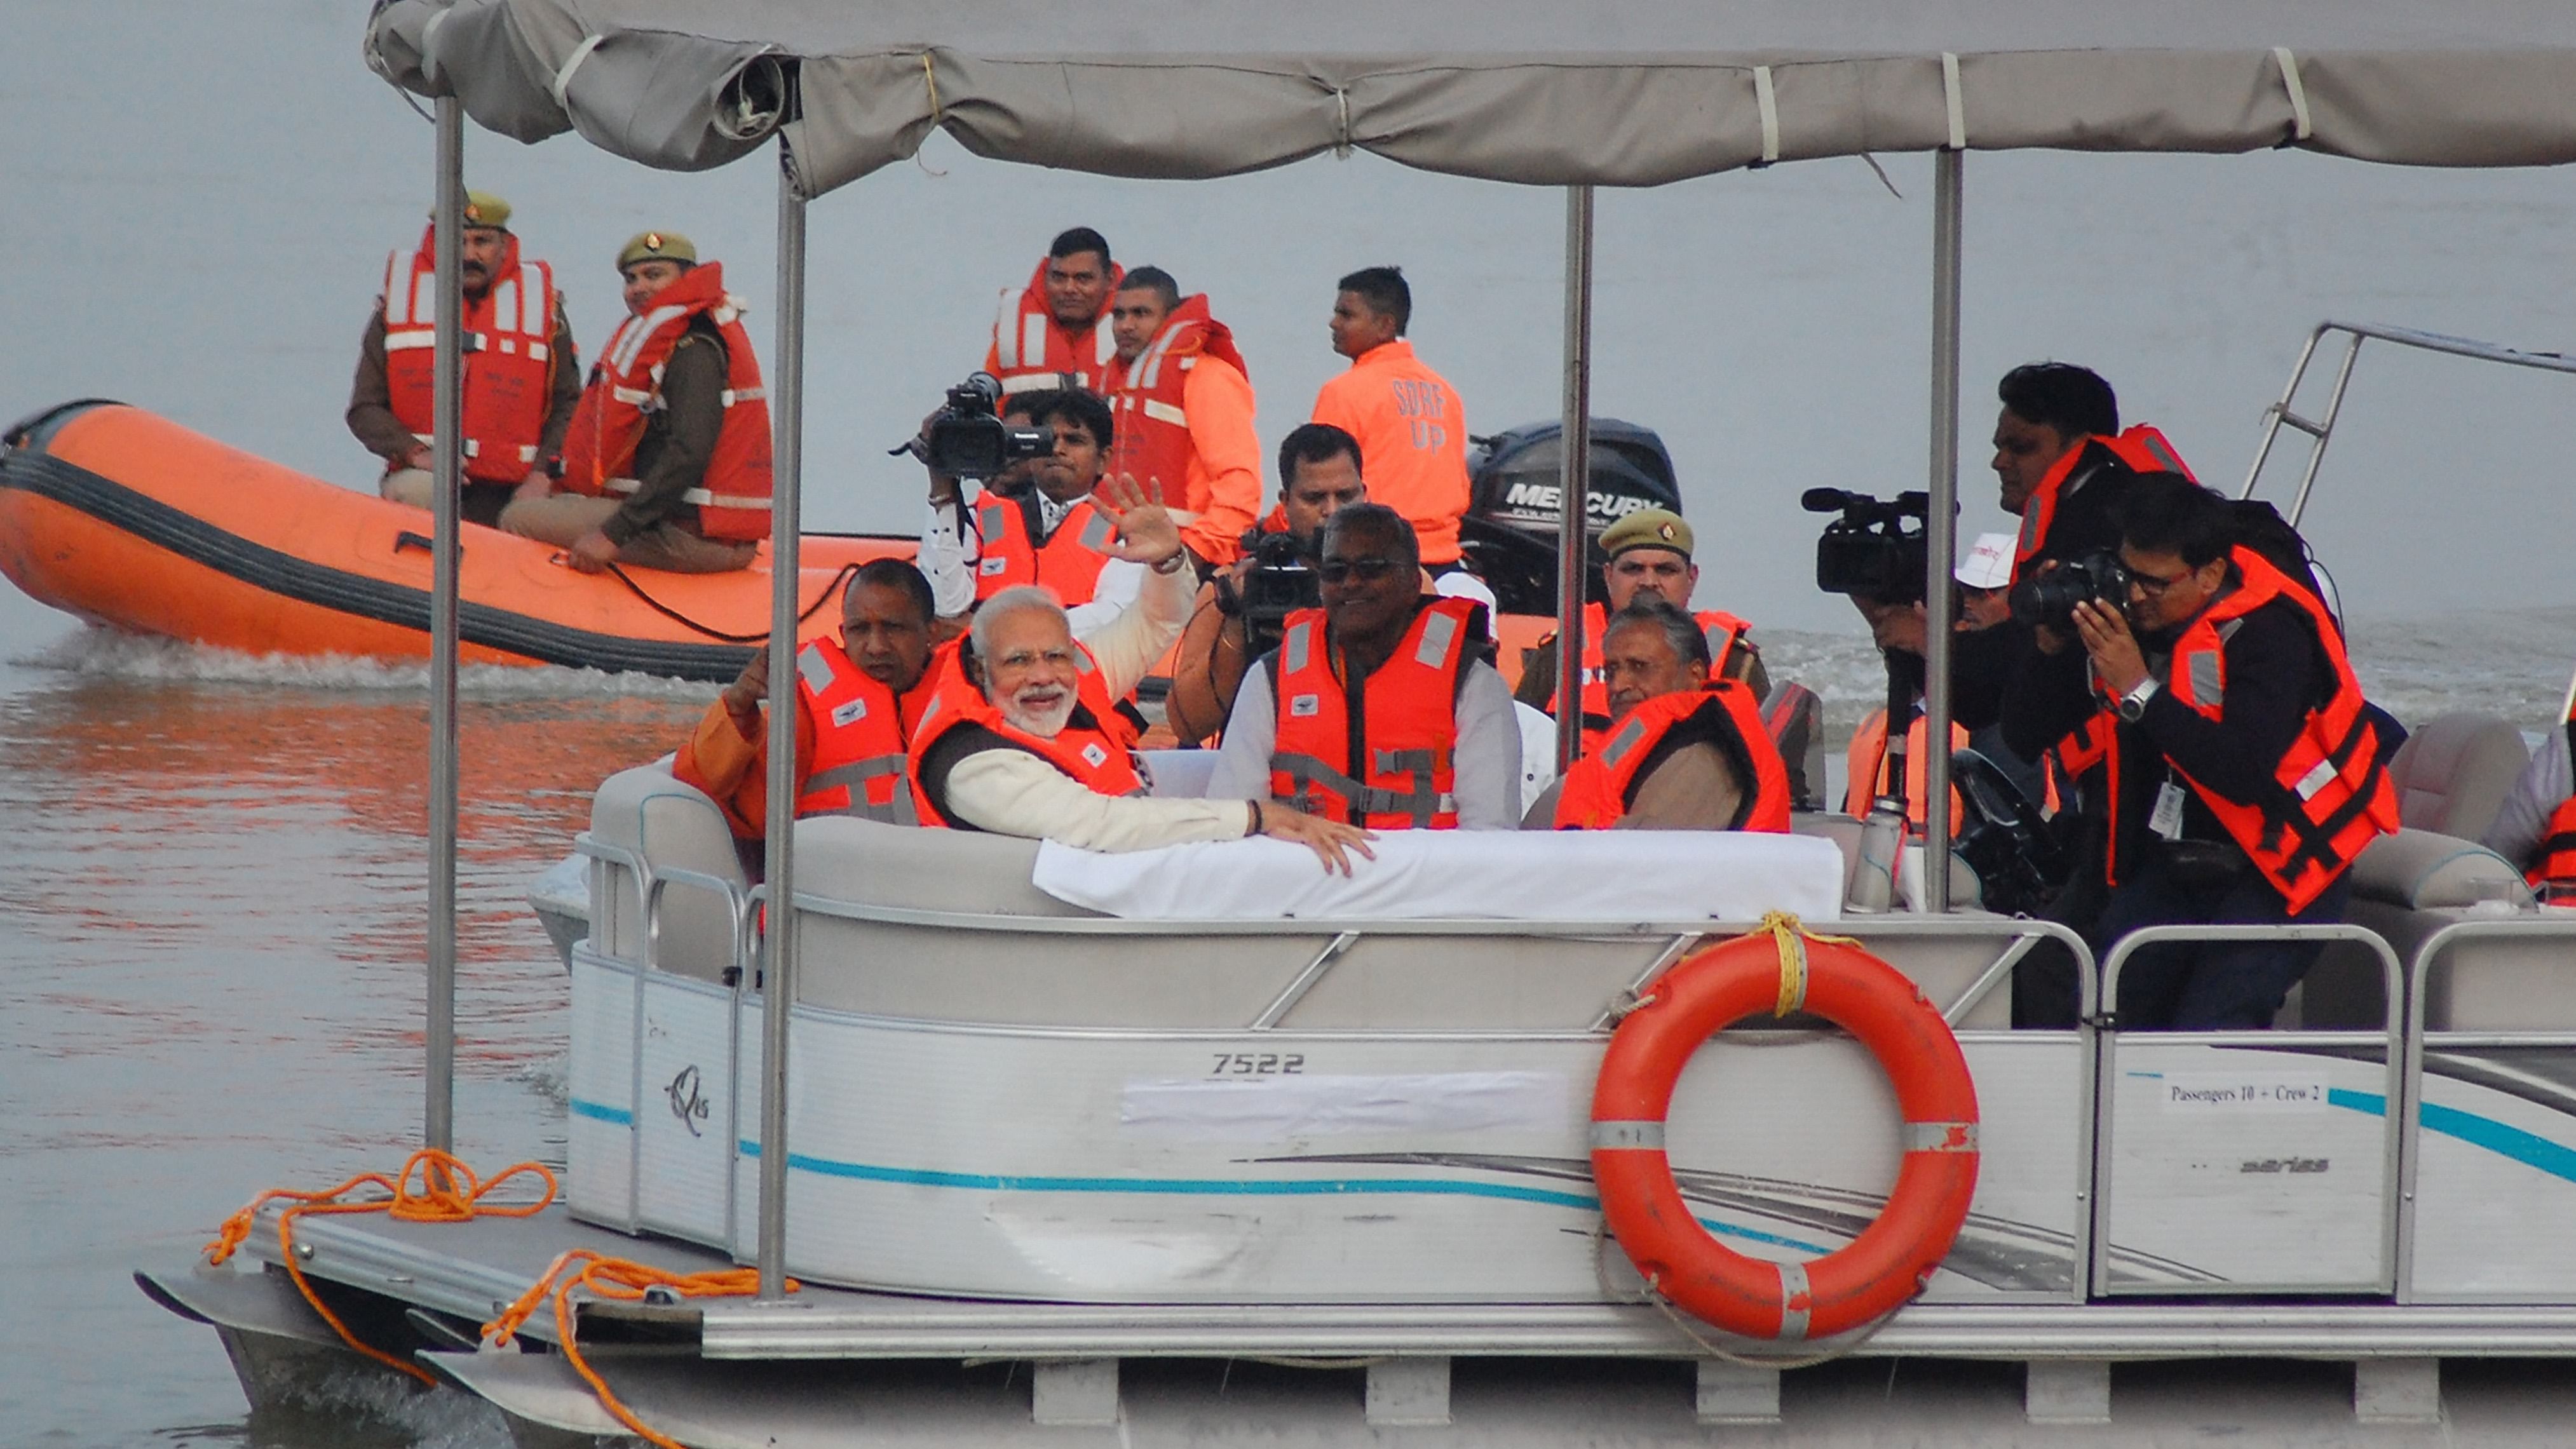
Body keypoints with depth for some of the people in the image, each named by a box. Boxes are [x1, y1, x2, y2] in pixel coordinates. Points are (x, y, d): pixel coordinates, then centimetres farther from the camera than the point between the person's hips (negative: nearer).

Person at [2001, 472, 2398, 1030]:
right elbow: (2024, 728, 7)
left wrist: (2139, 691, -28)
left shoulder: (2270, 629, -17)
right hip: (2170, 868, 6)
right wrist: (2054, 649, -12)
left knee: (2203, 1041, -23)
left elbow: (2246, 773, -31)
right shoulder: (2129, 617, 2)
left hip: (2276, 870, -6)